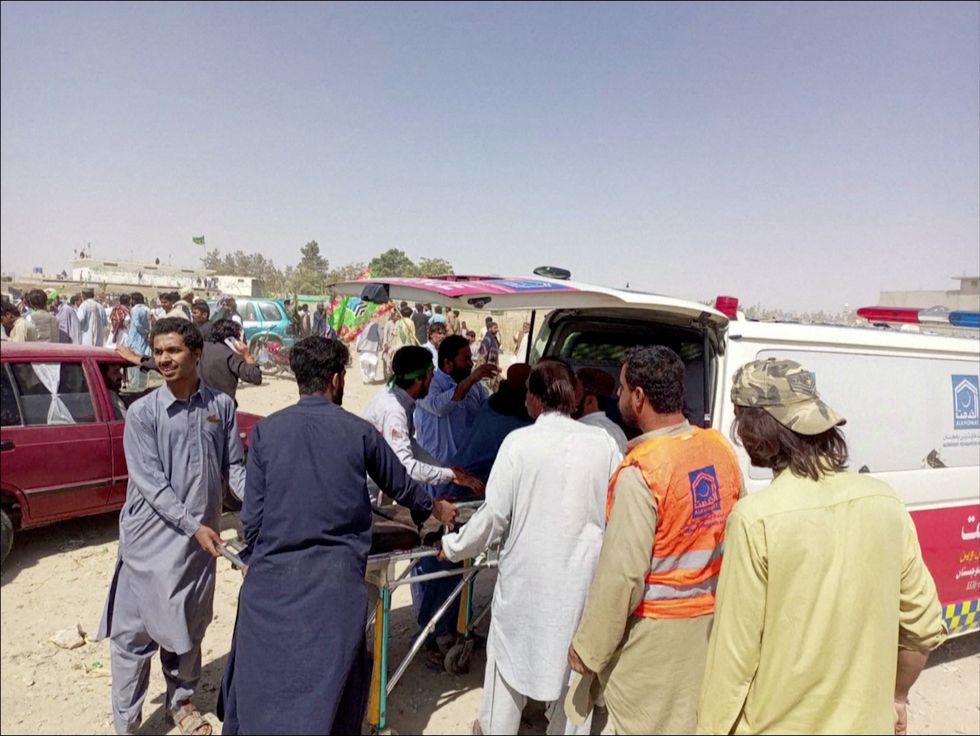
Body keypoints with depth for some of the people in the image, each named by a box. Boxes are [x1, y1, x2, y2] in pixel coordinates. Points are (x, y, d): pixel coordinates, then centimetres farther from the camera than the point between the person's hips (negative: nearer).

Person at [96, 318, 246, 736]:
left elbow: (234, 465, 4)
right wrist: (193, 525, -17)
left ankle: (181, 702, 39)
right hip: (151, 537, -2)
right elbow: (150, 482, -13)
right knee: (133, 631, 7)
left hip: (200, 537, 3)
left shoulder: (221, 406, -3)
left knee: (188, 626, 18)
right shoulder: (142, 413, -10)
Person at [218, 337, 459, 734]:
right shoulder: (359, 431, -2)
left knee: (258, 677, 19)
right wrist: (433, 507, 33)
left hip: (273, 575, 1)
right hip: (336, 577, 0)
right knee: (331, 683, 14)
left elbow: (252, 514, -1)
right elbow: (400, 484, 13)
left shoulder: (265, 430, -2)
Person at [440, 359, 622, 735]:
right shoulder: (603, 443, -8)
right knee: (574, 662, 19)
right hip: (582, 577, 2)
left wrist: (453, 546, 3)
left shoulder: (519, 441, -14)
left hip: (527, 575, -1)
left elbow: (495, 515, -12)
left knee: (511, 656, 20)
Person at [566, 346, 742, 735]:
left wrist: (588, 648, -10)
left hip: (655, 630, -6)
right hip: (709, 619, 6)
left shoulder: (640, 471, -23)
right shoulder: (720, 447, -3)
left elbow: (622, 574, -21)